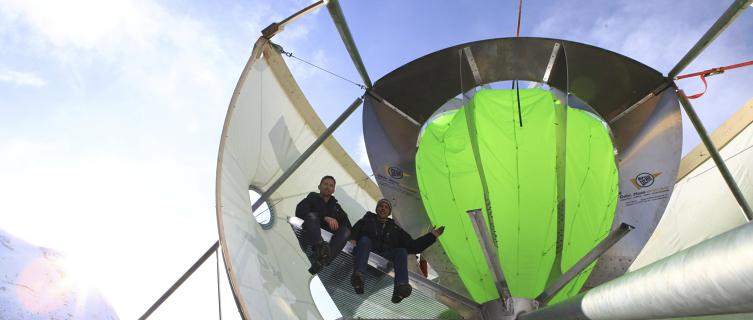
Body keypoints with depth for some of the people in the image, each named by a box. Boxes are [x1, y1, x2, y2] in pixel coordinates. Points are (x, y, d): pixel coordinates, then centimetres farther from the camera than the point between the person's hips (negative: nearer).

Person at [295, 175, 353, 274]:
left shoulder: (336, 207, 36)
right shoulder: (310, 200, 25)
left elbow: (346, 224, 22)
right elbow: (300, 212, 1)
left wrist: (351, 238, -2)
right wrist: (325, 218, -9)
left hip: (329, 238, 3)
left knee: (345, 231, -28)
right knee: (311, 216, -30)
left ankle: (322, 261, -53)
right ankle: (319, 246, -63)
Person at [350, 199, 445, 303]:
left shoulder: (395, 229, 31)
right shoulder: (366, 221, 27)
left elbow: (413, 246, 23)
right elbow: (353, 233, 10)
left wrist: (432, 236, 18)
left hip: (386, 257, 2)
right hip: (368, 253, -2)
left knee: (401, 251, -27)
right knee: (364, 240, -33)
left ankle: (400, 287, -52)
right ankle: (359, 276, -60)